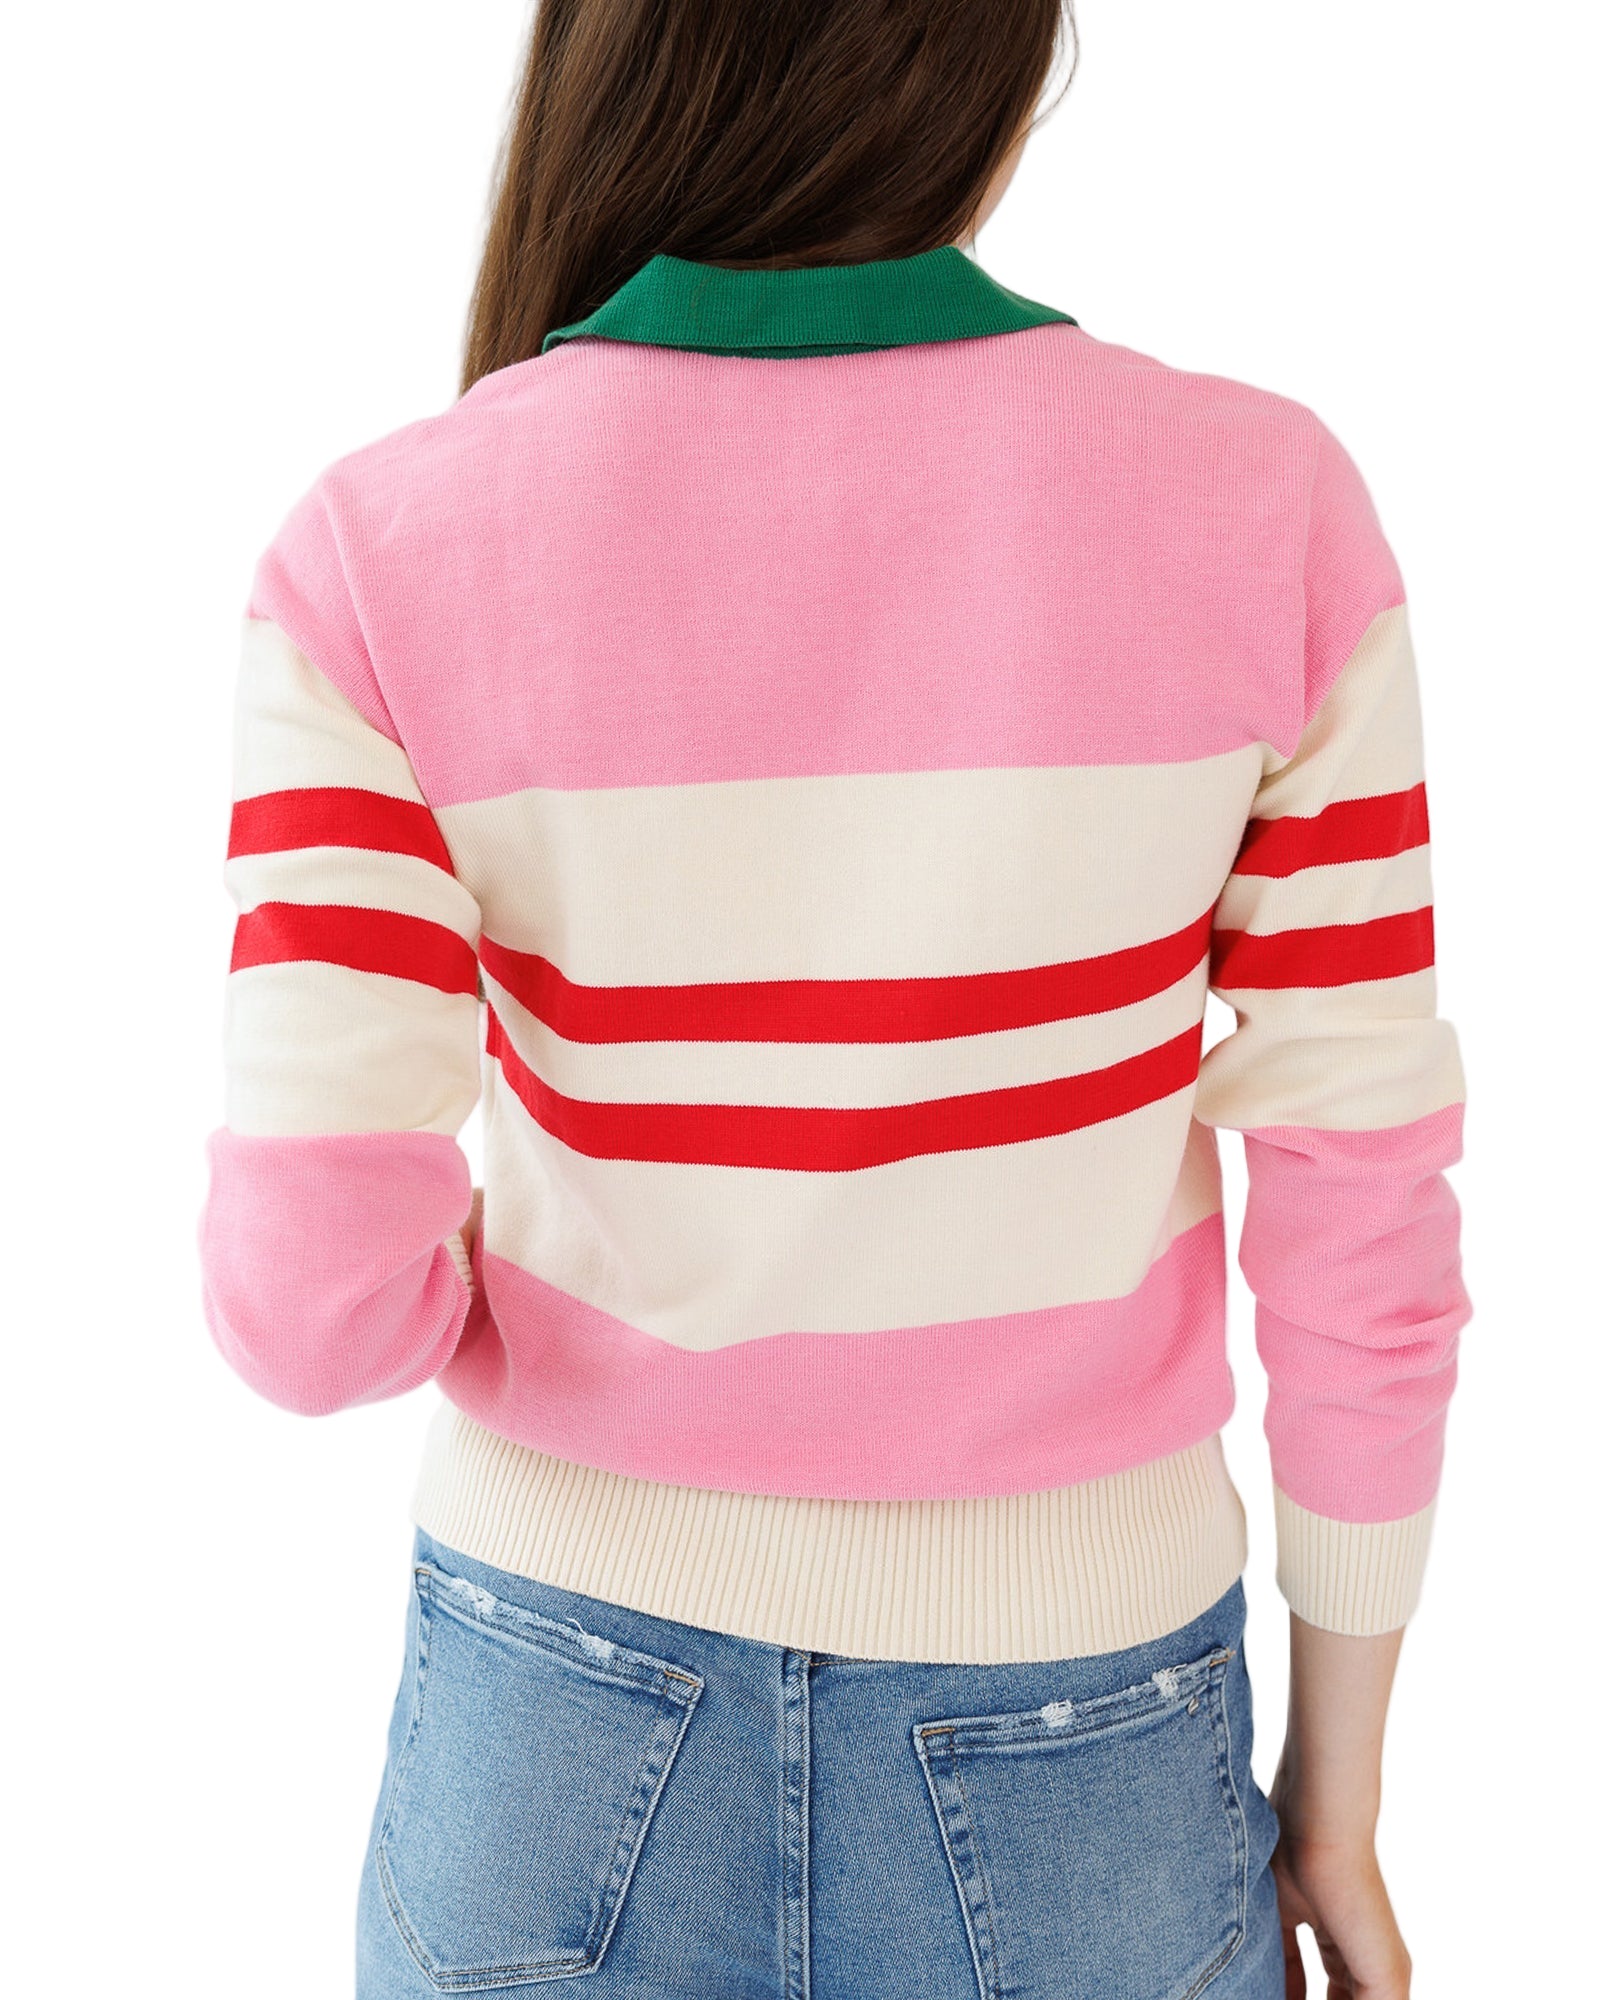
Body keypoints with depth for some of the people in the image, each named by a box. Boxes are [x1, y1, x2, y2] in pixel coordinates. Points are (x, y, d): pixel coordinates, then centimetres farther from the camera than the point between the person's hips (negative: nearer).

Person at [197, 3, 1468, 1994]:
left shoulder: (385, 556, -16)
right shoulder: (1263, 512, -14)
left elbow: (315, 1293, -20)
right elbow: (1360, 1227, -10)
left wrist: (432, 1295, 5)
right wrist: (1338, 1792, 5)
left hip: (565, 1745, 1)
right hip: (1068, 1772, 0)